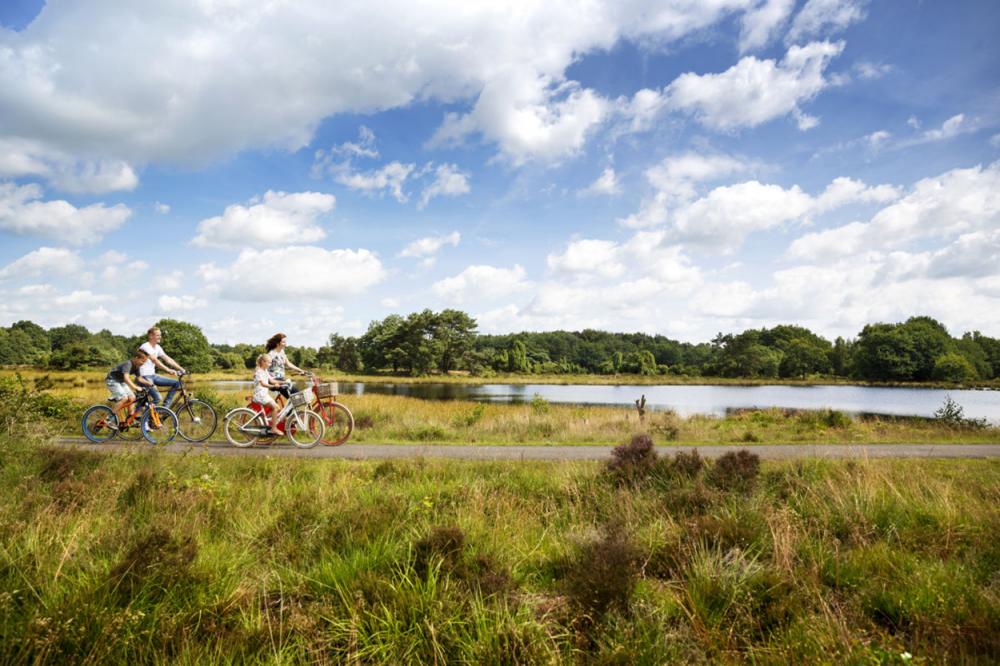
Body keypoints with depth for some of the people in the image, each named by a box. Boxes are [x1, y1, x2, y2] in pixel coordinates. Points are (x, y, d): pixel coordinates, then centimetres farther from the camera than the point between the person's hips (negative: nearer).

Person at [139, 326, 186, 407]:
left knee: (176, 383, -2)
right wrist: (168, 370, -38)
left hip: (153, 375, 9)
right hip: (144, 377, -9)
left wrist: (182, 370, -2)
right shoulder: (145, 347, -15)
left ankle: (165, 407, 2)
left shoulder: (157, 348, 10)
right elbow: (154, 360, -28)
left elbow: (168, 359, 7)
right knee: (157, 398, -24)